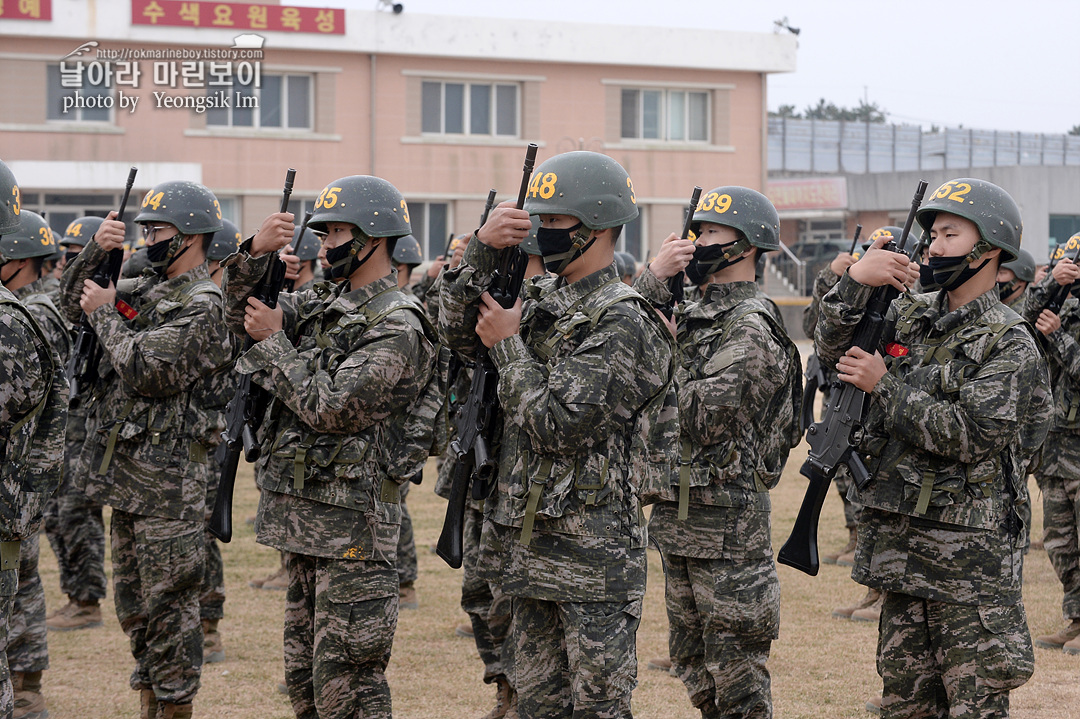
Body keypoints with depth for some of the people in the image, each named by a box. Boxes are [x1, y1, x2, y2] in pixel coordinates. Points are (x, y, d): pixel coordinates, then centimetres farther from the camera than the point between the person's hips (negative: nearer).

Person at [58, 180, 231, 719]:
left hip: (167, 481, -9)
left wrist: (105, 312, -11)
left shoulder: (203, 306, -14)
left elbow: (145, 372, -22)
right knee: (133, 602, 15)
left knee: (168, 603, -5)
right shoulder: (144, 288, 13)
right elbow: (70, 302, 18)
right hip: (126, 472, 9)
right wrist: (96, 250, 2)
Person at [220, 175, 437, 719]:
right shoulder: (325, 306, 13)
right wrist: (255, 253, -7)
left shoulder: (397, 325, -14)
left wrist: (274, 340, -11)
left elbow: (331, 407, -22)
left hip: (351, 527, -9)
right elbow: (240, 312, 12)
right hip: (303, 517, 9)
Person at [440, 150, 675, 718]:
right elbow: (459, 331, 8)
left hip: (592, 554, -8)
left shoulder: (624, 323, -16)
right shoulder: (542, 299, 11)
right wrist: (482, 248, -5)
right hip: (529, 541, 8)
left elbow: (557, 425, -21)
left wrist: (509, 348, -8)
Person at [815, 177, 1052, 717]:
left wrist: (884, 386, -15)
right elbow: (835, 350, 1)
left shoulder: (1009, 344, -9)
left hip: (967, 555, -7)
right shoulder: (911, 317, 11)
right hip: (897, 544, 7)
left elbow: (968, 435, -19)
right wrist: (855, 282, -16)